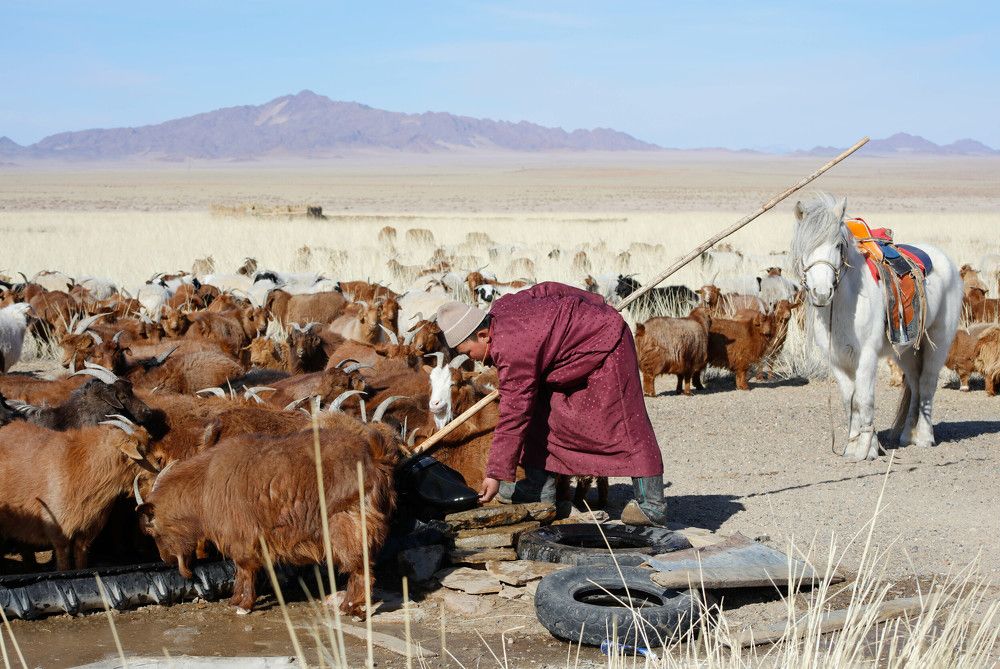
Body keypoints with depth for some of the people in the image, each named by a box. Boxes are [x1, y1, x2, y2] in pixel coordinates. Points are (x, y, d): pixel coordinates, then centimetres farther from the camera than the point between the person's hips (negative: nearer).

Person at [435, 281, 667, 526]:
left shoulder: (512, 352, -29)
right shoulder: (502, 307, -3)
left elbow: (513, 416, -27)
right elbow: (547, 291, 12)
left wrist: (496, 474, -23)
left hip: (605, 349, -11)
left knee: (622, 427, -14)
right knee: (542, 410, 7)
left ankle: (652, 506, -14)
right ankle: (540, 488, 10)